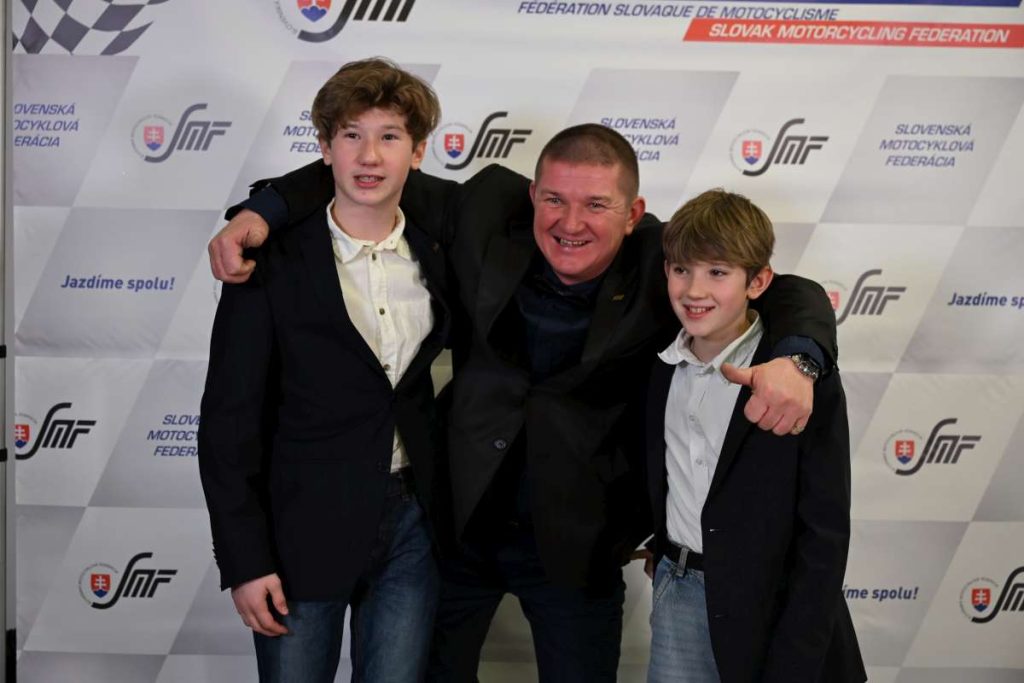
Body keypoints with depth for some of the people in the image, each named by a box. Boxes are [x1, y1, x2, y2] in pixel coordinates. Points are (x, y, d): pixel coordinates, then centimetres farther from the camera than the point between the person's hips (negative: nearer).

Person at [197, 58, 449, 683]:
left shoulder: (438, 256, 3)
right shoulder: (273, 263, -8)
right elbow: (229, 420, -8)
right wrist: (244, 561, -12)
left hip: (411, 522, 3)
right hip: (304, 533, -3)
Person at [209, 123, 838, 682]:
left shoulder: (664, 266, -17)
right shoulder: (490, 207, -12)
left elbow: (789, 294, -18)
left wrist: (794, 359, -41)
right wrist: (262, 213, -14)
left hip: (578, 545, -2)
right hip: (455, 524, 2)